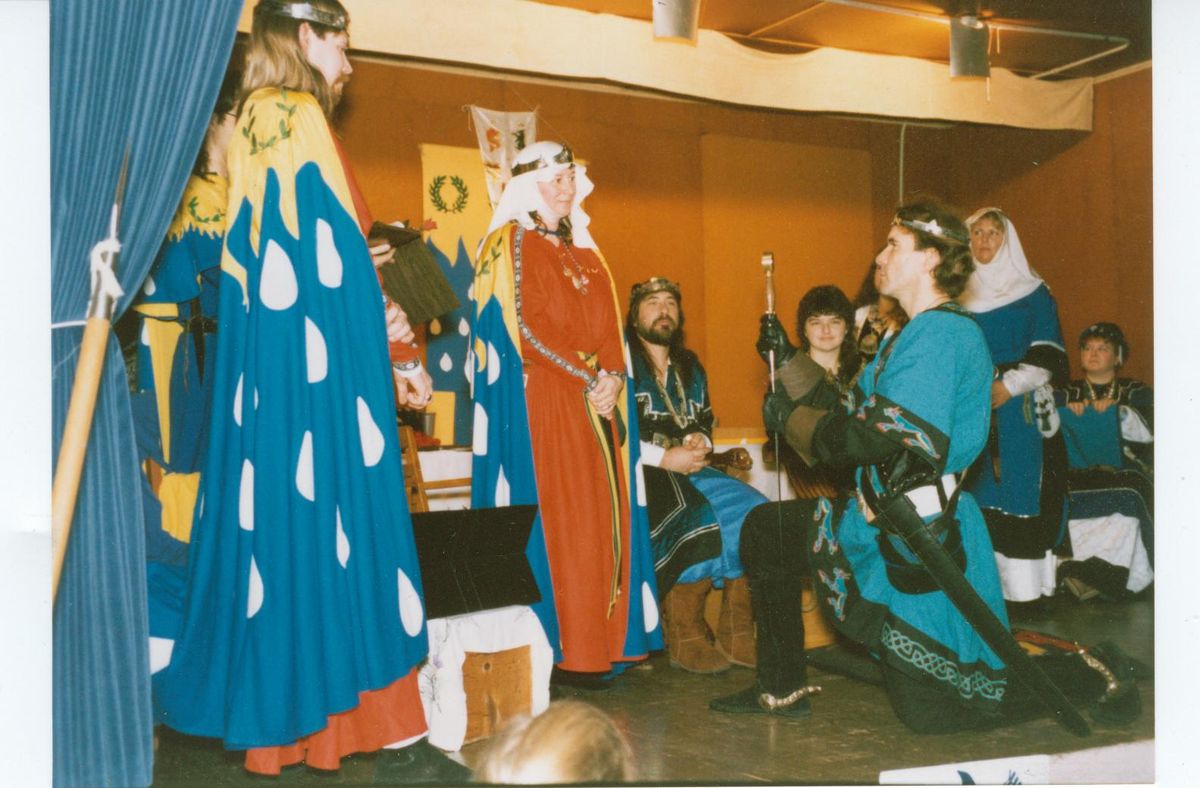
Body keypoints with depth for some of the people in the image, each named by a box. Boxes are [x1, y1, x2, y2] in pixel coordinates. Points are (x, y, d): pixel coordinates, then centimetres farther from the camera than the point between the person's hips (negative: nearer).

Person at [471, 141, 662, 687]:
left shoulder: (585, 252, 21)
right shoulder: (511, 245, 0)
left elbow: (609, 329, 14)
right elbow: (527, 327, -10)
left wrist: (612, 377, -5)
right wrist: (586, 378, -13)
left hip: (597, 398, 7)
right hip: (541, 402, -7)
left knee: (602, 517, 3)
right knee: (557, 522, -9)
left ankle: (603, 641, 8)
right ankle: (565, 650, -5)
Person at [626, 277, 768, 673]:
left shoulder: (690, 367, 21)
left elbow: (705, 421, 26)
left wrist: (700, 440, 1)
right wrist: (663, 458, -17)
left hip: (688, 471, 7)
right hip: (637, 475, -6)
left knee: (753, 515, -18)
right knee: (698, 523, -33)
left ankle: (736, 630, -9)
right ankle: (683, 638, -18)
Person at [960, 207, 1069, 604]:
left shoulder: (1032, 292, 4)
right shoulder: (959, 293, 15)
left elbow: (1048, 354, -2)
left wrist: (1009, 386, -15)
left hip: (1018, 408, -3)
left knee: (1018, 491, -7)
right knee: (976, 493, 0)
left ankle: (1024, 585, -4)